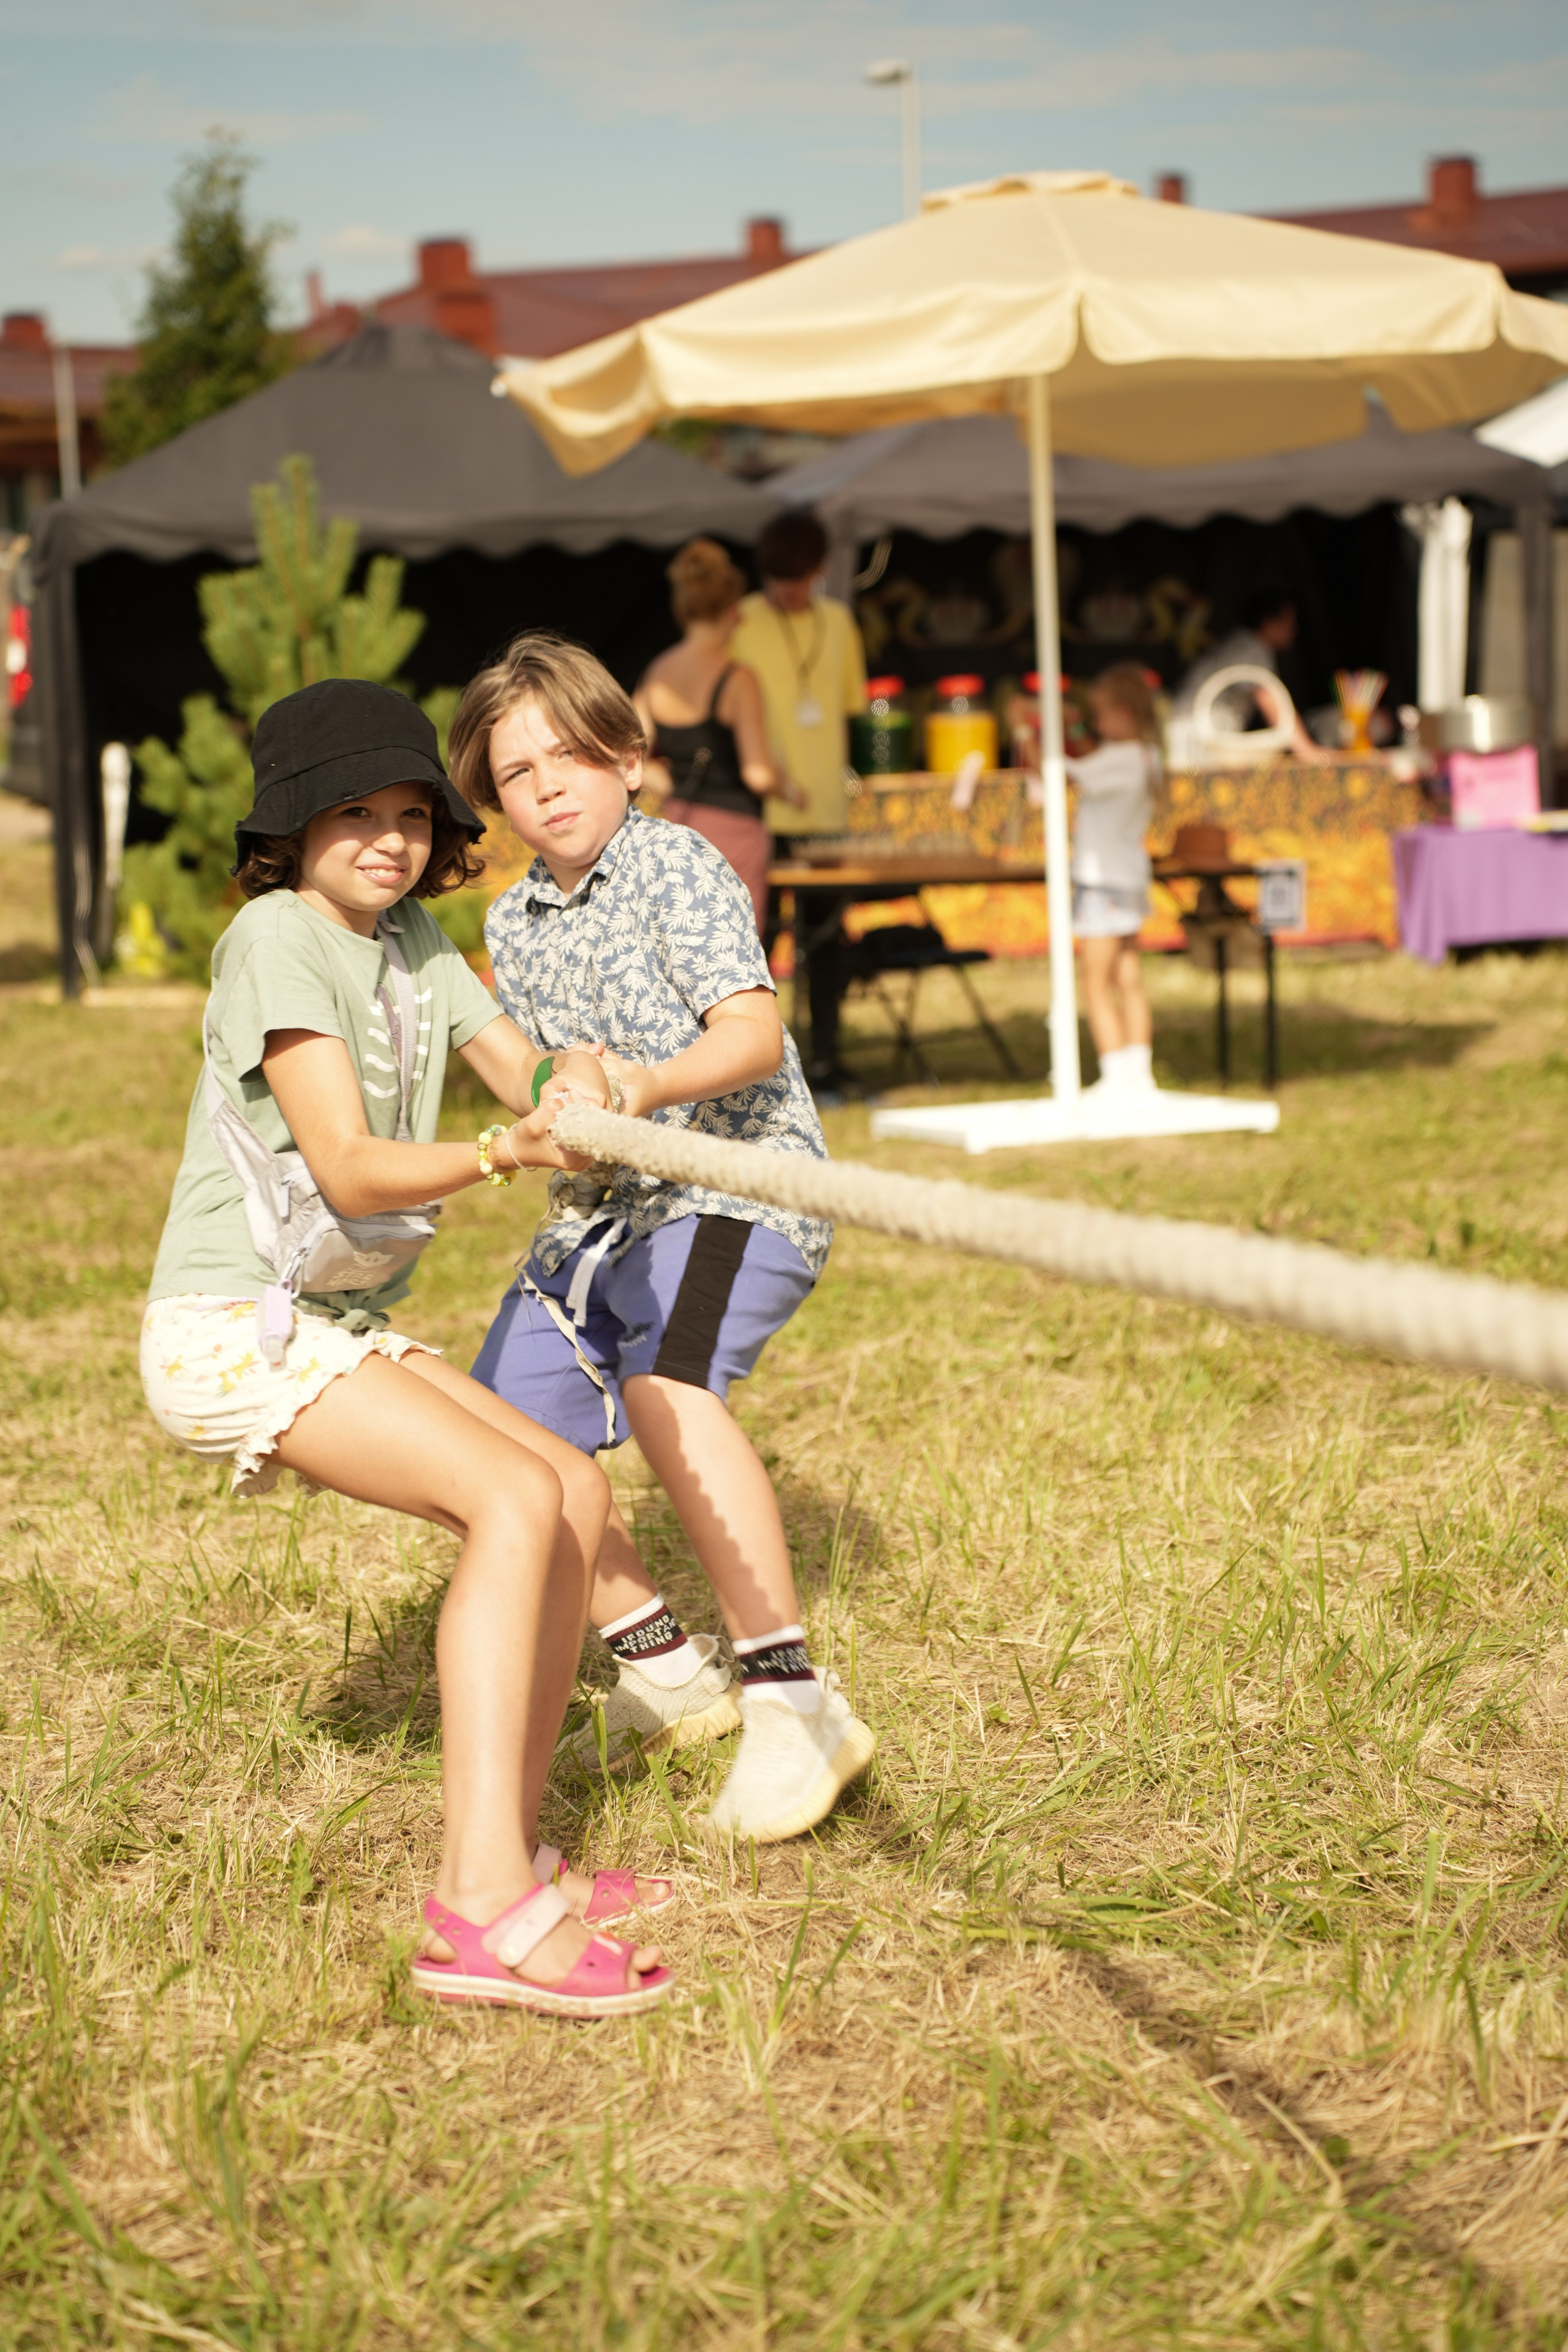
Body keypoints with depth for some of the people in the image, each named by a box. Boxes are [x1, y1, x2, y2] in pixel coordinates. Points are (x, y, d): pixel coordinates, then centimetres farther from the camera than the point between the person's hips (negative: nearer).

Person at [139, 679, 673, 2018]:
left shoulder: (411, 936, 12)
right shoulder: (276, 936, -14)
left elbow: (526, 1076, 1)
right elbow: (348, 1170, -22)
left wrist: (572, 1090, -22)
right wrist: (501, 1155, -38)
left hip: (339, 1328, 9)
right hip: (230, 1328, -9)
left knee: (576, 1492, 1)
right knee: (515, 1496, -23)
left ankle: (503, 1857, 6)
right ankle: (481, 1912, -32)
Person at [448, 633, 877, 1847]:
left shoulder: (678, 865, -10)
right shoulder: (513, 924, 11)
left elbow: (753, 1032, -24)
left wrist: (648, 1086, -42)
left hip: (736, 1185, -8)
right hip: (600, 1206, 8)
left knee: (665, 1383, -34)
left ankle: (794, 1696, -32)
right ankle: (667, 1671, 22)